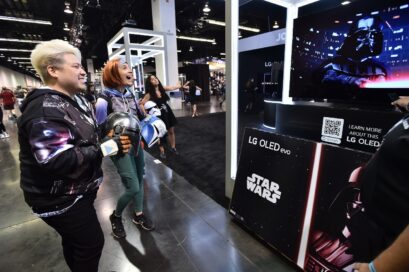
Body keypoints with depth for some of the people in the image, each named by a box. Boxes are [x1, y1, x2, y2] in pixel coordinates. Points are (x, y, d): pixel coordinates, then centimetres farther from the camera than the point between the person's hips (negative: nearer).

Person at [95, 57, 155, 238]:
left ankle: (138, 214, 37)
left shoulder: (131, 95, 2)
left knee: (139, 180, 15)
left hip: (136, 145, 7)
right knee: (133, 188, -7)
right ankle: (116, 216, 24)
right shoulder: (104, 100, -17)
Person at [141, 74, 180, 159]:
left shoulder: (162, 88, -2)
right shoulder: (149, 94, -15)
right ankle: (162, 151, 21)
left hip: (168, 112, 5)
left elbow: (175, 87, 5)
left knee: (171, 131, 13)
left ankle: (173, 147, 31)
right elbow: (141, 104, -14)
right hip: (159, 114, -5)